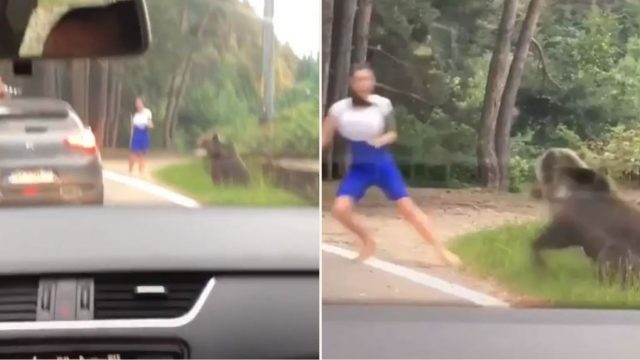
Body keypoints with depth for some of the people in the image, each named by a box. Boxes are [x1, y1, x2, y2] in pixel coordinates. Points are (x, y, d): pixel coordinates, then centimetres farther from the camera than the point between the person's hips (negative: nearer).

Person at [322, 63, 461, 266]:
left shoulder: (382, 104, -9)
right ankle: (368, 242, 7)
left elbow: (393, 134, 4)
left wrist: (382, 140, -18)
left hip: (383, 165, 0)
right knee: (340, 208, -19)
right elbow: (324, 139, -3)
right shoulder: (339, 109, -12)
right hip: (359, 168, 1)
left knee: (407, 207, -8)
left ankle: (440, 249, 3)